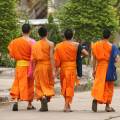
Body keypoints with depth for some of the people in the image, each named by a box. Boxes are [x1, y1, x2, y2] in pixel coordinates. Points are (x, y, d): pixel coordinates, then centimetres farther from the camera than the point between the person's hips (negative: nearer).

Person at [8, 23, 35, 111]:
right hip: (28, 64, -2)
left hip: (19, 64, 3)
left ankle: (16, 101, -12)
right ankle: (30, 104, 16)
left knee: (18, 83, 7)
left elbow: (11, 54, 4)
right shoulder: (31, 42, -10)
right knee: (29, 84, 9)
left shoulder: (15, 41, 0)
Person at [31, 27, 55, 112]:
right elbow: (51, 57, -12)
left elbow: (33, 59, 3)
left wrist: (34, 70, 10)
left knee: (41, 85, 6)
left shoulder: (35, 45, 4)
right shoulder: (50, 44, -5)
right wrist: (53, 70, -12)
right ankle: (47, 97, -10)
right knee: (48, 85, 12)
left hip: (39, 66, 2)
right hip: (48, 65, -2)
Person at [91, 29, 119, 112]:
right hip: (108, 67, -2)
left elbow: (94, 58, 4)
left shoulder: (96, 45, 3)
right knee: (108, 86, 8)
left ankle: (95, 99, -28)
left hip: (99, 66, 2)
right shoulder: (111, 46, -7)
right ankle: (107, 106, 11)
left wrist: (94, 70, 8)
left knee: (99, 84, 0)